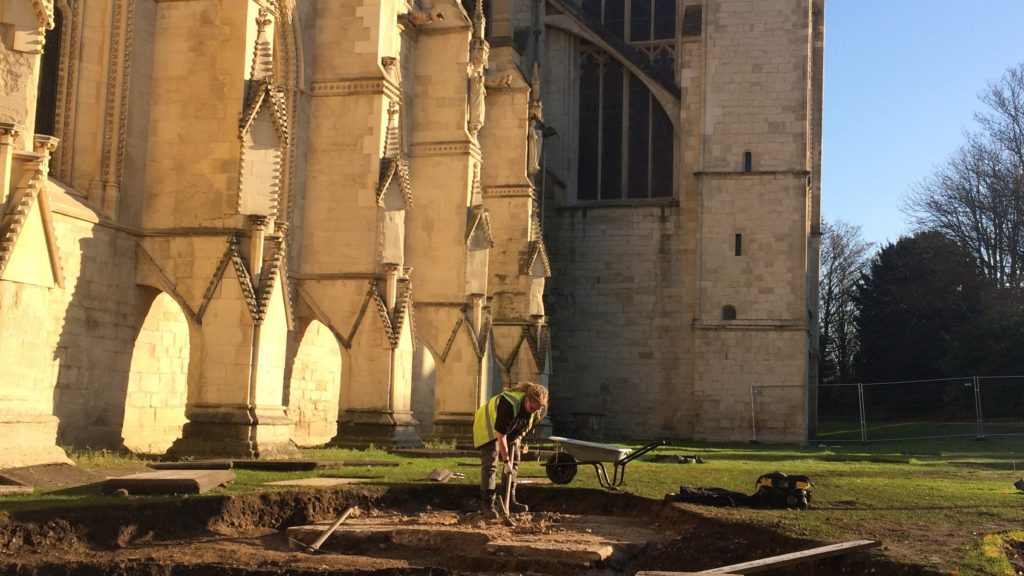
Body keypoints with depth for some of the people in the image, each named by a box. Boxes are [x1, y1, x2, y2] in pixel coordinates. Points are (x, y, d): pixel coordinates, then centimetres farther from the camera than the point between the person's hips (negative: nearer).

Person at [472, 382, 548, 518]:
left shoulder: (535, 411, -18)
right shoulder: (509, 404, -41)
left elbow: (525, 427, 6)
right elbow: (500, 435, -37)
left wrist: (517, 439, -11)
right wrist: (506, 460, -33)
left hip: (510, 430, 8)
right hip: (488, 427, -8)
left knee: (514, 462, 6)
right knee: (490, 464, -17)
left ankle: (509, 501, 15)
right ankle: (487, 504, -19)